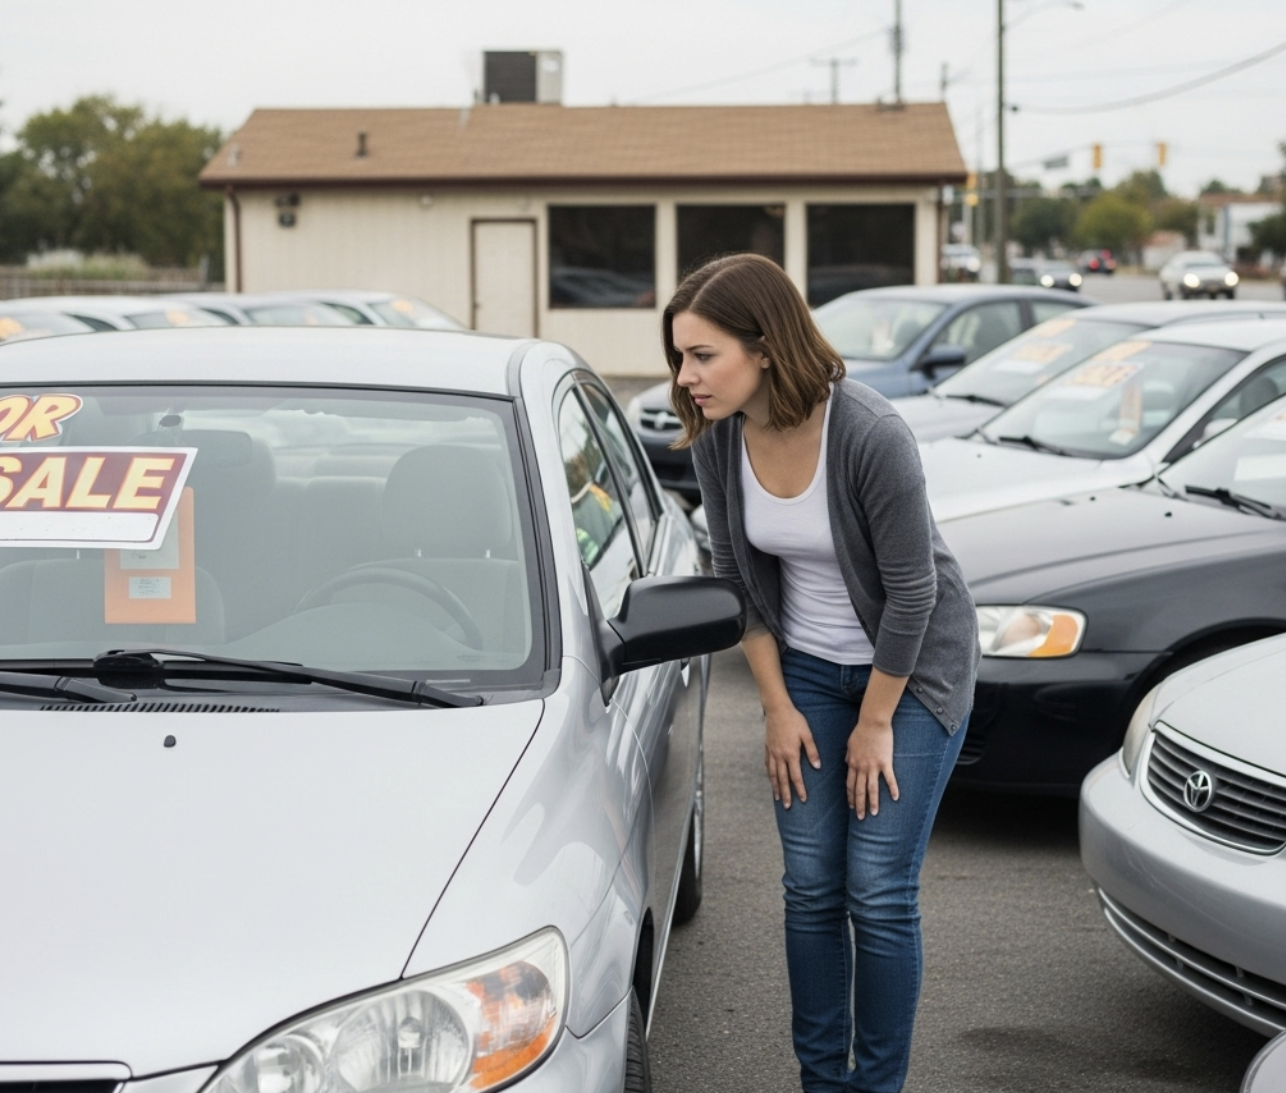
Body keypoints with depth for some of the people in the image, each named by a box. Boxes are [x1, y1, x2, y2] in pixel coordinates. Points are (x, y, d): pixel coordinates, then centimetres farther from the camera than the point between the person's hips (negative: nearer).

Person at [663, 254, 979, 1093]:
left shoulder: (872, 437, -29)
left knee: (878, 890, -5)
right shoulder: (717, 441, -13)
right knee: (811, 886, 6)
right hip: (809, 667, 5)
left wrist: (875, 724, -13)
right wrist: (778, 706, 0)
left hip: (914, 664, -5)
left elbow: (912, 591, -20)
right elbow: (739, 578, 0)